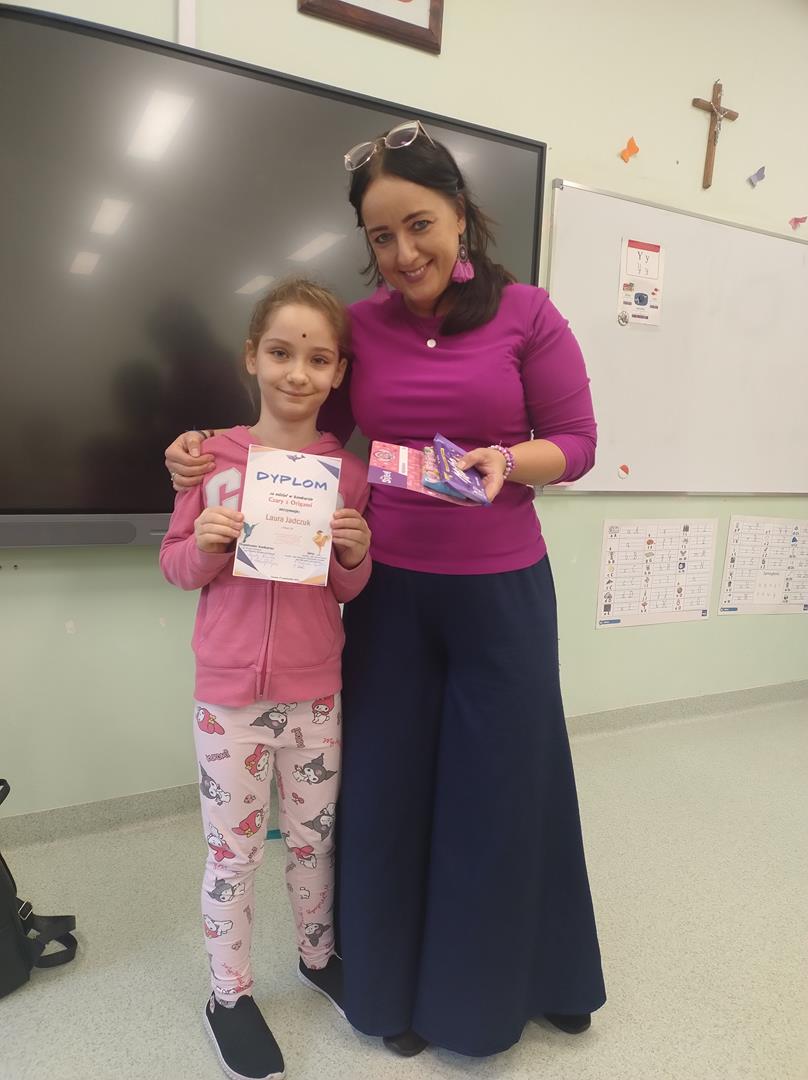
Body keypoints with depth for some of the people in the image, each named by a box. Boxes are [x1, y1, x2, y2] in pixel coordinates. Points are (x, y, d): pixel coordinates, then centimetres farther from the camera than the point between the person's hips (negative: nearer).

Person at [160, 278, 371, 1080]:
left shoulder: (347, 470, -2)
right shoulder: (214, 455, -5)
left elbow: (348, 591, 3)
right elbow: (175, 563, 0)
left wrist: (355, 553, -17)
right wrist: (206, 544, -20)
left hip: (315, 689, 2)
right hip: (228, 690, -1)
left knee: (315, 837, 19)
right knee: (232, 850, 12)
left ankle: (319, 955, 45)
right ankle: (228, 994, 36)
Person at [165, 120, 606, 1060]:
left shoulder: (526, 314, -3)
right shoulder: (358, 324, 3)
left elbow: (575, 442, -2)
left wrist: (505, 462, -21)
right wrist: (215, 452, -7)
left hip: (501, 589, -1)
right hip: (388, 588, 2)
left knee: (506, 785, 12)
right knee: (389, 786, 12)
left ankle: (511, 977, 42)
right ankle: (398, 985, 39)